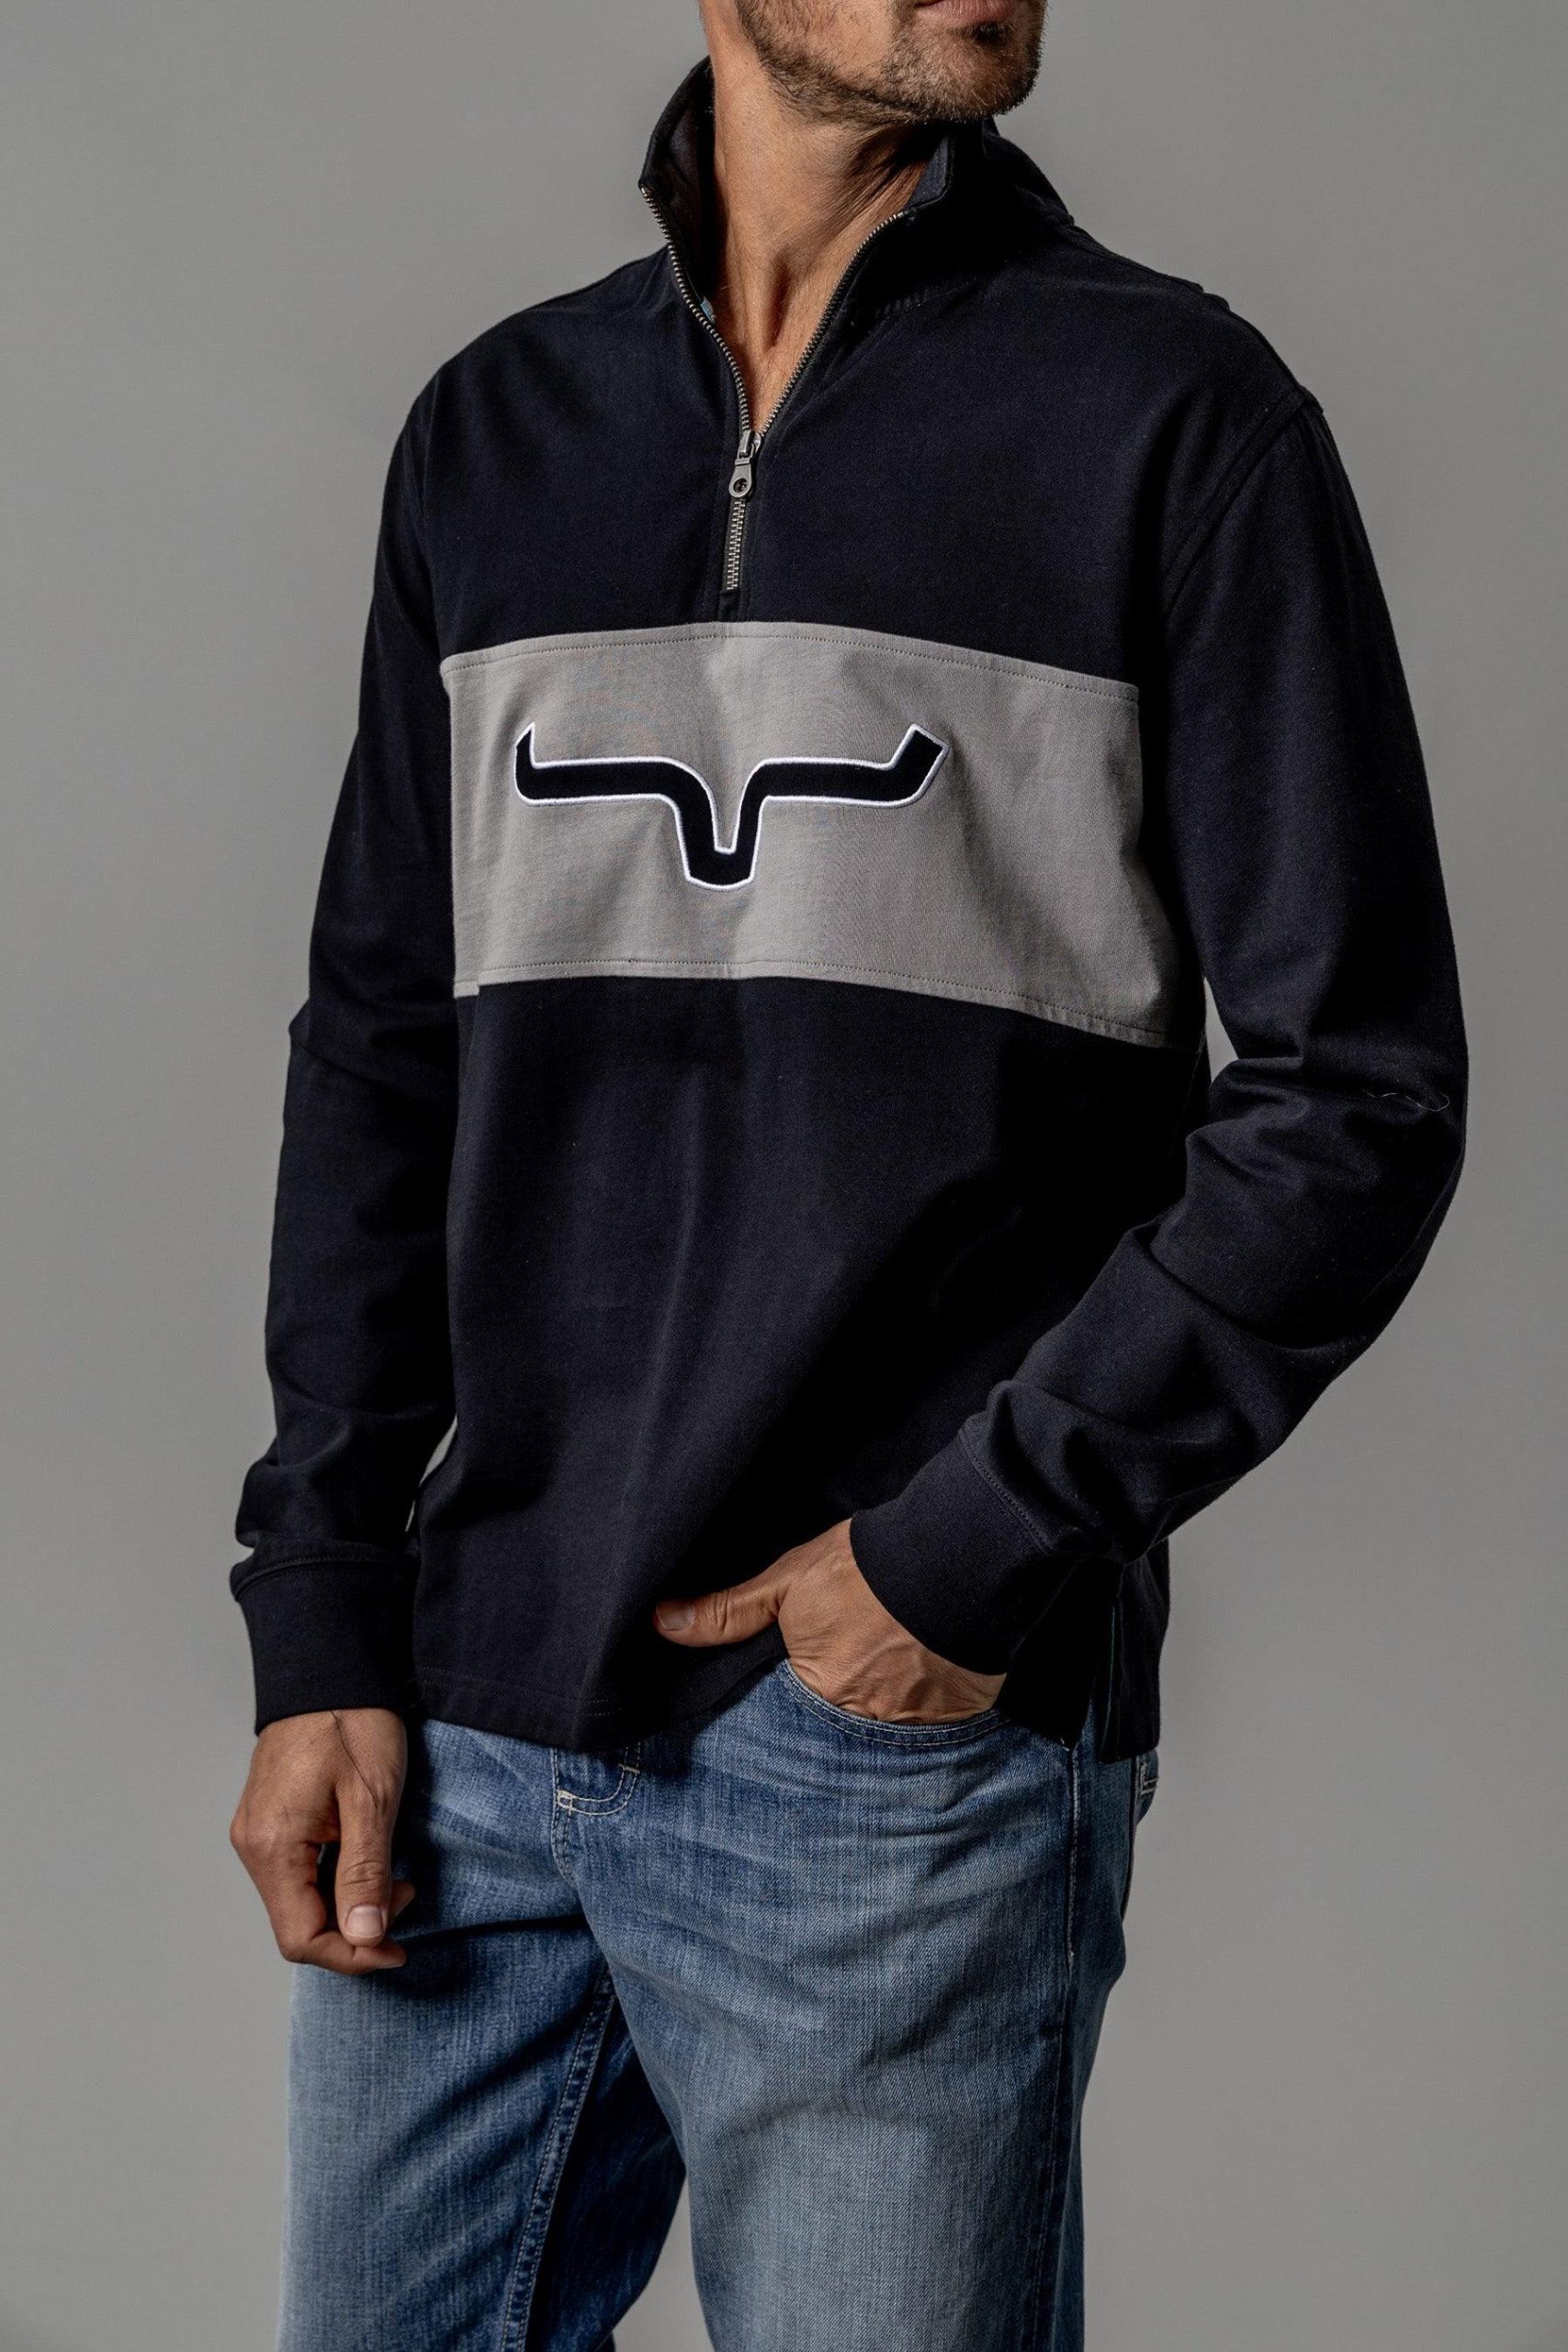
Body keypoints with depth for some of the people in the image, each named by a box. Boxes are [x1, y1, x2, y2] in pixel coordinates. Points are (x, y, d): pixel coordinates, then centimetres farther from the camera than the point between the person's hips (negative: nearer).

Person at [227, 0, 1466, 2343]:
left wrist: (977, 1546, -12)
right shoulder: (491, 433, 10)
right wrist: (324, 1629, 4)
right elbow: (383, 1055, 11)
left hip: (915, 1751, -3)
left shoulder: (1170, 411, -2)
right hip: (468, 1726, 4)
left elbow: (1360, 1094, -5)